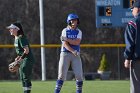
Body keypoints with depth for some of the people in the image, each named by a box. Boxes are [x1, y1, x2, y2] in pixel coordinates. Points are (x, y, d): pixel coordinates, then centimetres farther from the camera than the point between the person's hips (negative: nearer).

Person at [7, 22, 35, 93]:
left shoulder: (21, 38, -17)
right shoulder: (16, 38, 12)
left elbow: (26, 50, -23)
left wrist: (20, 58, -22)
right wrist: (18, 57, 13)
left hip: (28, 59, -10)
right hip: (22, 61, 10)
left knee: (26, 78, -12)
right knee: (22, 78, 12)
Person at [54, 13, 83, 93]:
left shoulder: (79, 32, 7)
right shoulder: (65, 31, 1)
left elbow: (77, 42, -10)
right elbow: (65, 44, -10)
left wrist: (66, 39, -17)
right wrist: (73, 51, -22)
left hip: (76, 55, 2)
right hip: (65, 54, -2)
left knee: (79, 75, -4)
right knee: (62, 74, -7)